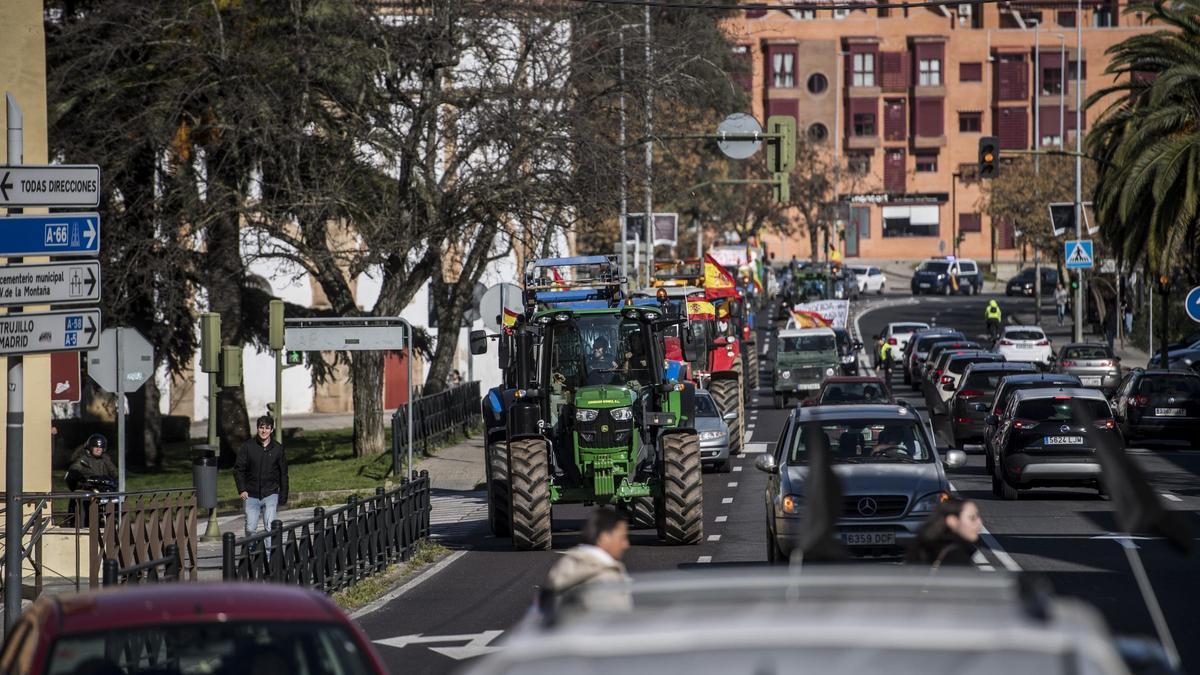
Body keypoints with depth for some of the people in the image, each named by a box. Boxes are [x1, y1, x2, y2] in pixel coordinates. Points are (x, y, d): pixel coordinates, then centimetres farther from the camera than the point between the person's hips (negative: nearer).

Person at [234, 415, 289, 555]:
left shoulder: (278, 449, 3)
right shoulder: (248, 446, 0)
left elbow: (283, 474, 10)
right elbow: (238, 468, 3)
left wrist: (283, 495, 6)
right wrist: (241, 489, -7)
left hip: (270, 495, 0)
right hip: (251, 495, 0)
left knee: (270, 527, -10)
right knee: (250, 528, -1)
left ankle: (269, 556, -5)